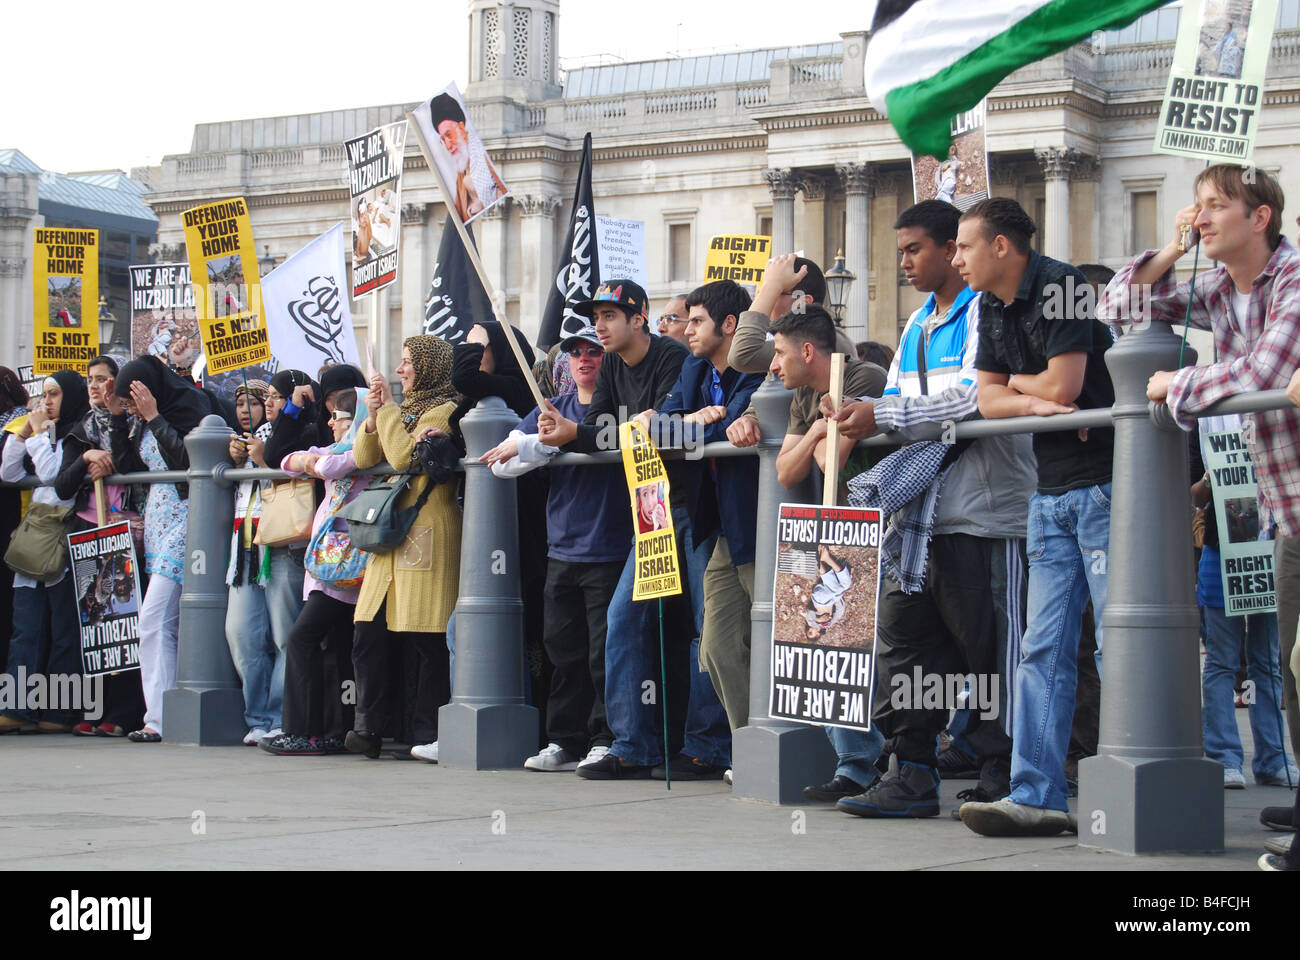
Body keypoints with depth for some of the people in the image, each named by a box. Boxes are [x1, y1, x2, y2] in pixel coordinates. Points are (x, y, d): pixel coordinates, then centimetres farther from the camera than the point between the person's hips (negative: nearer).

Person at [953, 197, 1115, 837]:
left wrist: (1013, 383, 1)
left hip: (1104, 485, -9)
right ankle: (1036, 796, 4)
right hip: (1051, 494, 9)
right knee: (1043, 650, 4)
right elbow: (988, 400, 11)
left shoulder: (1059, 286, -12)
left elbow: (1064, 385, -18)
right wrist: (1033, 401, -9)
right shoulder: (992, 307, 14)